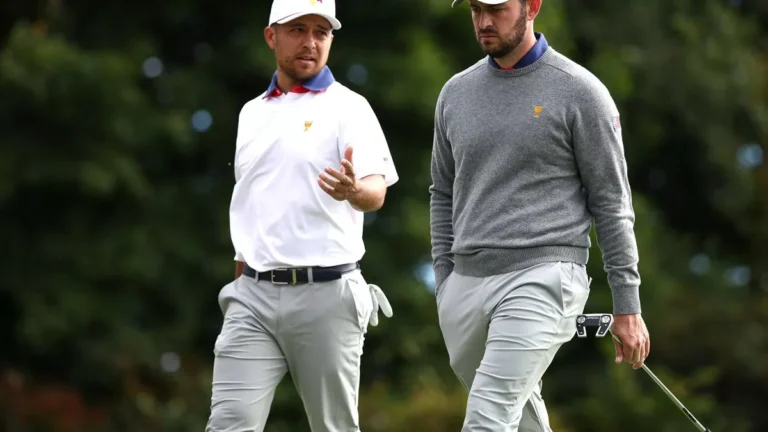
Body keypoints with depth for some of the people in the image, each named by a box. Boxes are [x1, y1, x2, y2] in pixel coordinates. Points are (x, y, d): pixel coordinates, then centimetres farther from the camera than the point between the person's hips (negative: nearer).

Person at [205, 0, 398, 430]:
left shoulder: (347, 108, -1)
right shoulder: (252, 113, 16)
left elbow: (377, 191, -15)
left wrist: (355, 191, -39)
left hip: (326, 296, -4)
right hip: (254, 297, 4)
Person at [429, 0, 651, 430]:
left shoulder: (579, 91, -3)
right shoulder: (457, 92, 12)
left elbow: (611, 202, -2)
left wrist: (628, 304, -5)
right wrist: (444, 283, 13)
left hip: (541, 280, -6)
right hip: (466, 282, 6)